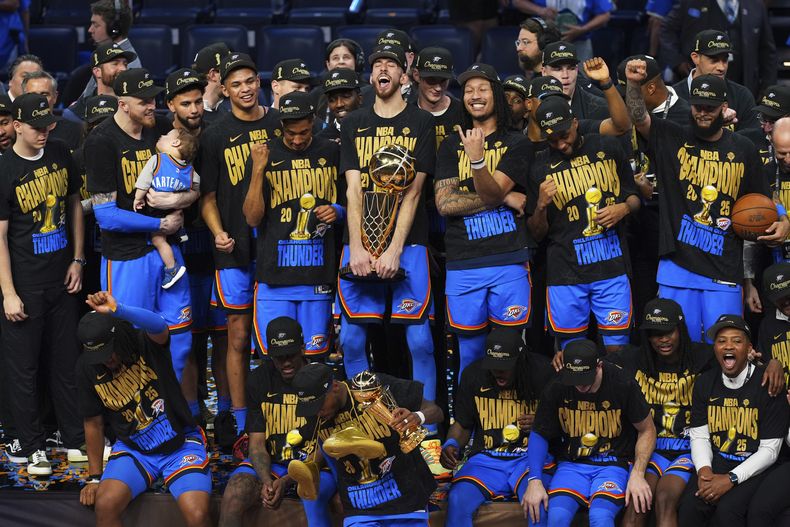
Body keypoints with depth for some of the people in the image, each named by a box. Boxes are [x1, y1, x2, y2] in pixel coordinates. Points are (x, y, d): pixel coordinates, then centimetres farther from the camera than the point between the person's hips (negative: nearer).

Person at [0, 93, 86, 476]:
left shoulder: (60, 155, 2)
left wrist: (77, 260, 9)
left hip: (61, 281, 5)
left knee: (66, 362, 13)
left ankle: (76, 440, 22)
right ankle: (33, 447, 13)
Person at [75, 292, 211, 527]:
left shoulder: (146, 343, -14)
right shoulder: (87, 367, -5)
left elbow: (160, 328, -41)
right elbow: (93, 423, 7)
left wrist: (118, 310, -57)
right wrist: (94, 477, 6)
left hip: (180, 444, -3)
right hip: (133, 449, 3)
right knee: (105, 505, -26)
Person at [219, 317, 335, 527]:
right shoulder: (258, 380, 2)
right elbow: (257, 443, 0)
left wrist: (286, 481, -20)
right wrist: (267, 482, -20)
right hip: (270, 462, 3)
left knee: (313, 497, -37)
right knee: (233, 495, -27)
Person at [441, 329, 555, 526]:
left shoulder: (542, 371, -3)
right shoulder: (473, 374, 4)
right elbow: (462, 424, 15)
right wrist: (451, 446, -6)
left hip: (532, 455, -2)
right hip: (486, 458, 2)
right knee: (458, 501, -27)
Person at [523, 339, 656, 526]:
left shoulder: (623, 385, -9)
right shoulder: (556, 389, -4)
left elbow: (647, 430, 3)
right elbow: (539, 434, 5)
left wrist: (637, 474, -11)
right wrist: (534, 480, -9)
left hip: (613, 463, -2)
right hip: (571, 464, 2)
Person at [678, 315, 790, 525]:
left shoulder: (768, 385, -9)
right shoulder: (705, 383, 8)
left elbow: (769, 450, -10)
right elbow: (699, 436, 7)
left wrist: (731, 479, -19)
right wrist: (703, 469, -15)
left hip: (754, 468, -4)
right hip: (715, 463, 4)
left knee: (727, 509, -32)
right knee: (689, 505, -25)